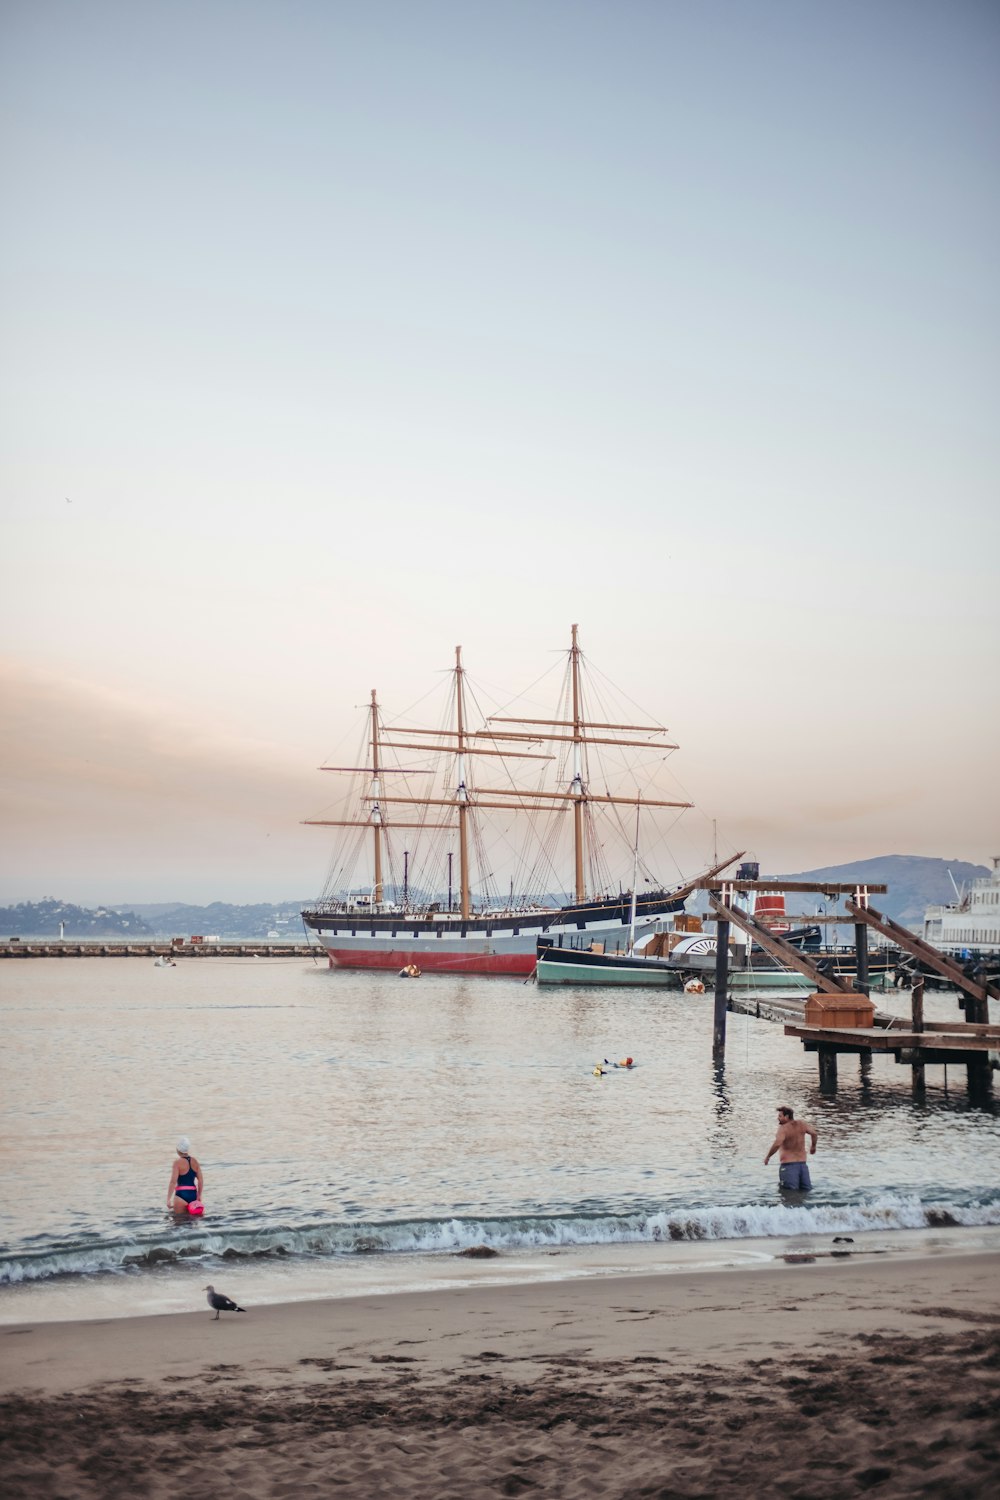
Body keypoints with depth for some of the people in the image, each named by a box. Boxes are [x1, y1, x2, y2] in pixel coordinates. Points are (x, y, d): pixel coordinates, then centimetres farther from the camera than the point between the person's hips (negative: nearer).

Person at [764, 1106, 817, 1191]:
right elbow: (814, 1134, 6)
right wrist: (813, 1146, 25)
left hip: (788, 1164, -6)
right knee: (806, 1190, 10)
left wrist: (768, 1156, -13)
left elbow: (777, 1144, -26)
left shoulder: (783, 1128, -14)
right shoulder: (802, 1124, 3)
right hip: (802, 1163, 6)